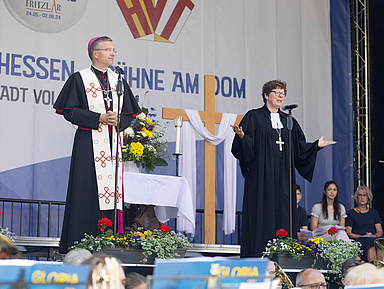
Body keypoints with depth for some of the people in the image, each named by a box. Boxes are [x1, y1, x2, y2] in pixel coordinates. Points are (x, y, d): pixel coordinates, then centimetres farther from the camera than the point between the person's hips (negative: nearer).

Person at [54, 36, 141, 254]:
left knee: (112, 187, -1)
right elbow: (70, 111, -5)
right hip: (90, 143, -5)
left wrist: (118, 120, -6)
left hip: (113, 142, 5)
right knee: (88, 190, -9)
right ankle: (81, 243, -7)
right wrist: (99, 118, -13)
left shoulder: (119, 81, 17)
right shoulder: (79, 79, 2)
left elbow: (129, 113, 16)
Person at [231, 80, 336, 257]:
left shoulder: (288, 120, 17)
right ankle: (257, 259, -7)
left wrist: (316, 145, 5)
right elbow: (247, 147, -6)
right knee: (261, 214, -9)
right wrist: (241, 136, -25)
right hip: (262, 176, -5)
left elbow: (299, 148, 17)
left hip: (283, 176, 5)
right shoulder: (254, 117, 2)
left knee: (283, 214, 0)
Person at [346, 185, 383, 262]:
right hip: (358, 241, -2)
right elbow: (348, 233, 4)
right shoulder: (351, 213, 14)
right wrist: (363, 236, -12)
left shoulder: (374, 213, 24)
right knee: (370, 242, -38)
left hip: (374, 239, 3)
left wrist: (374, 235, -8)